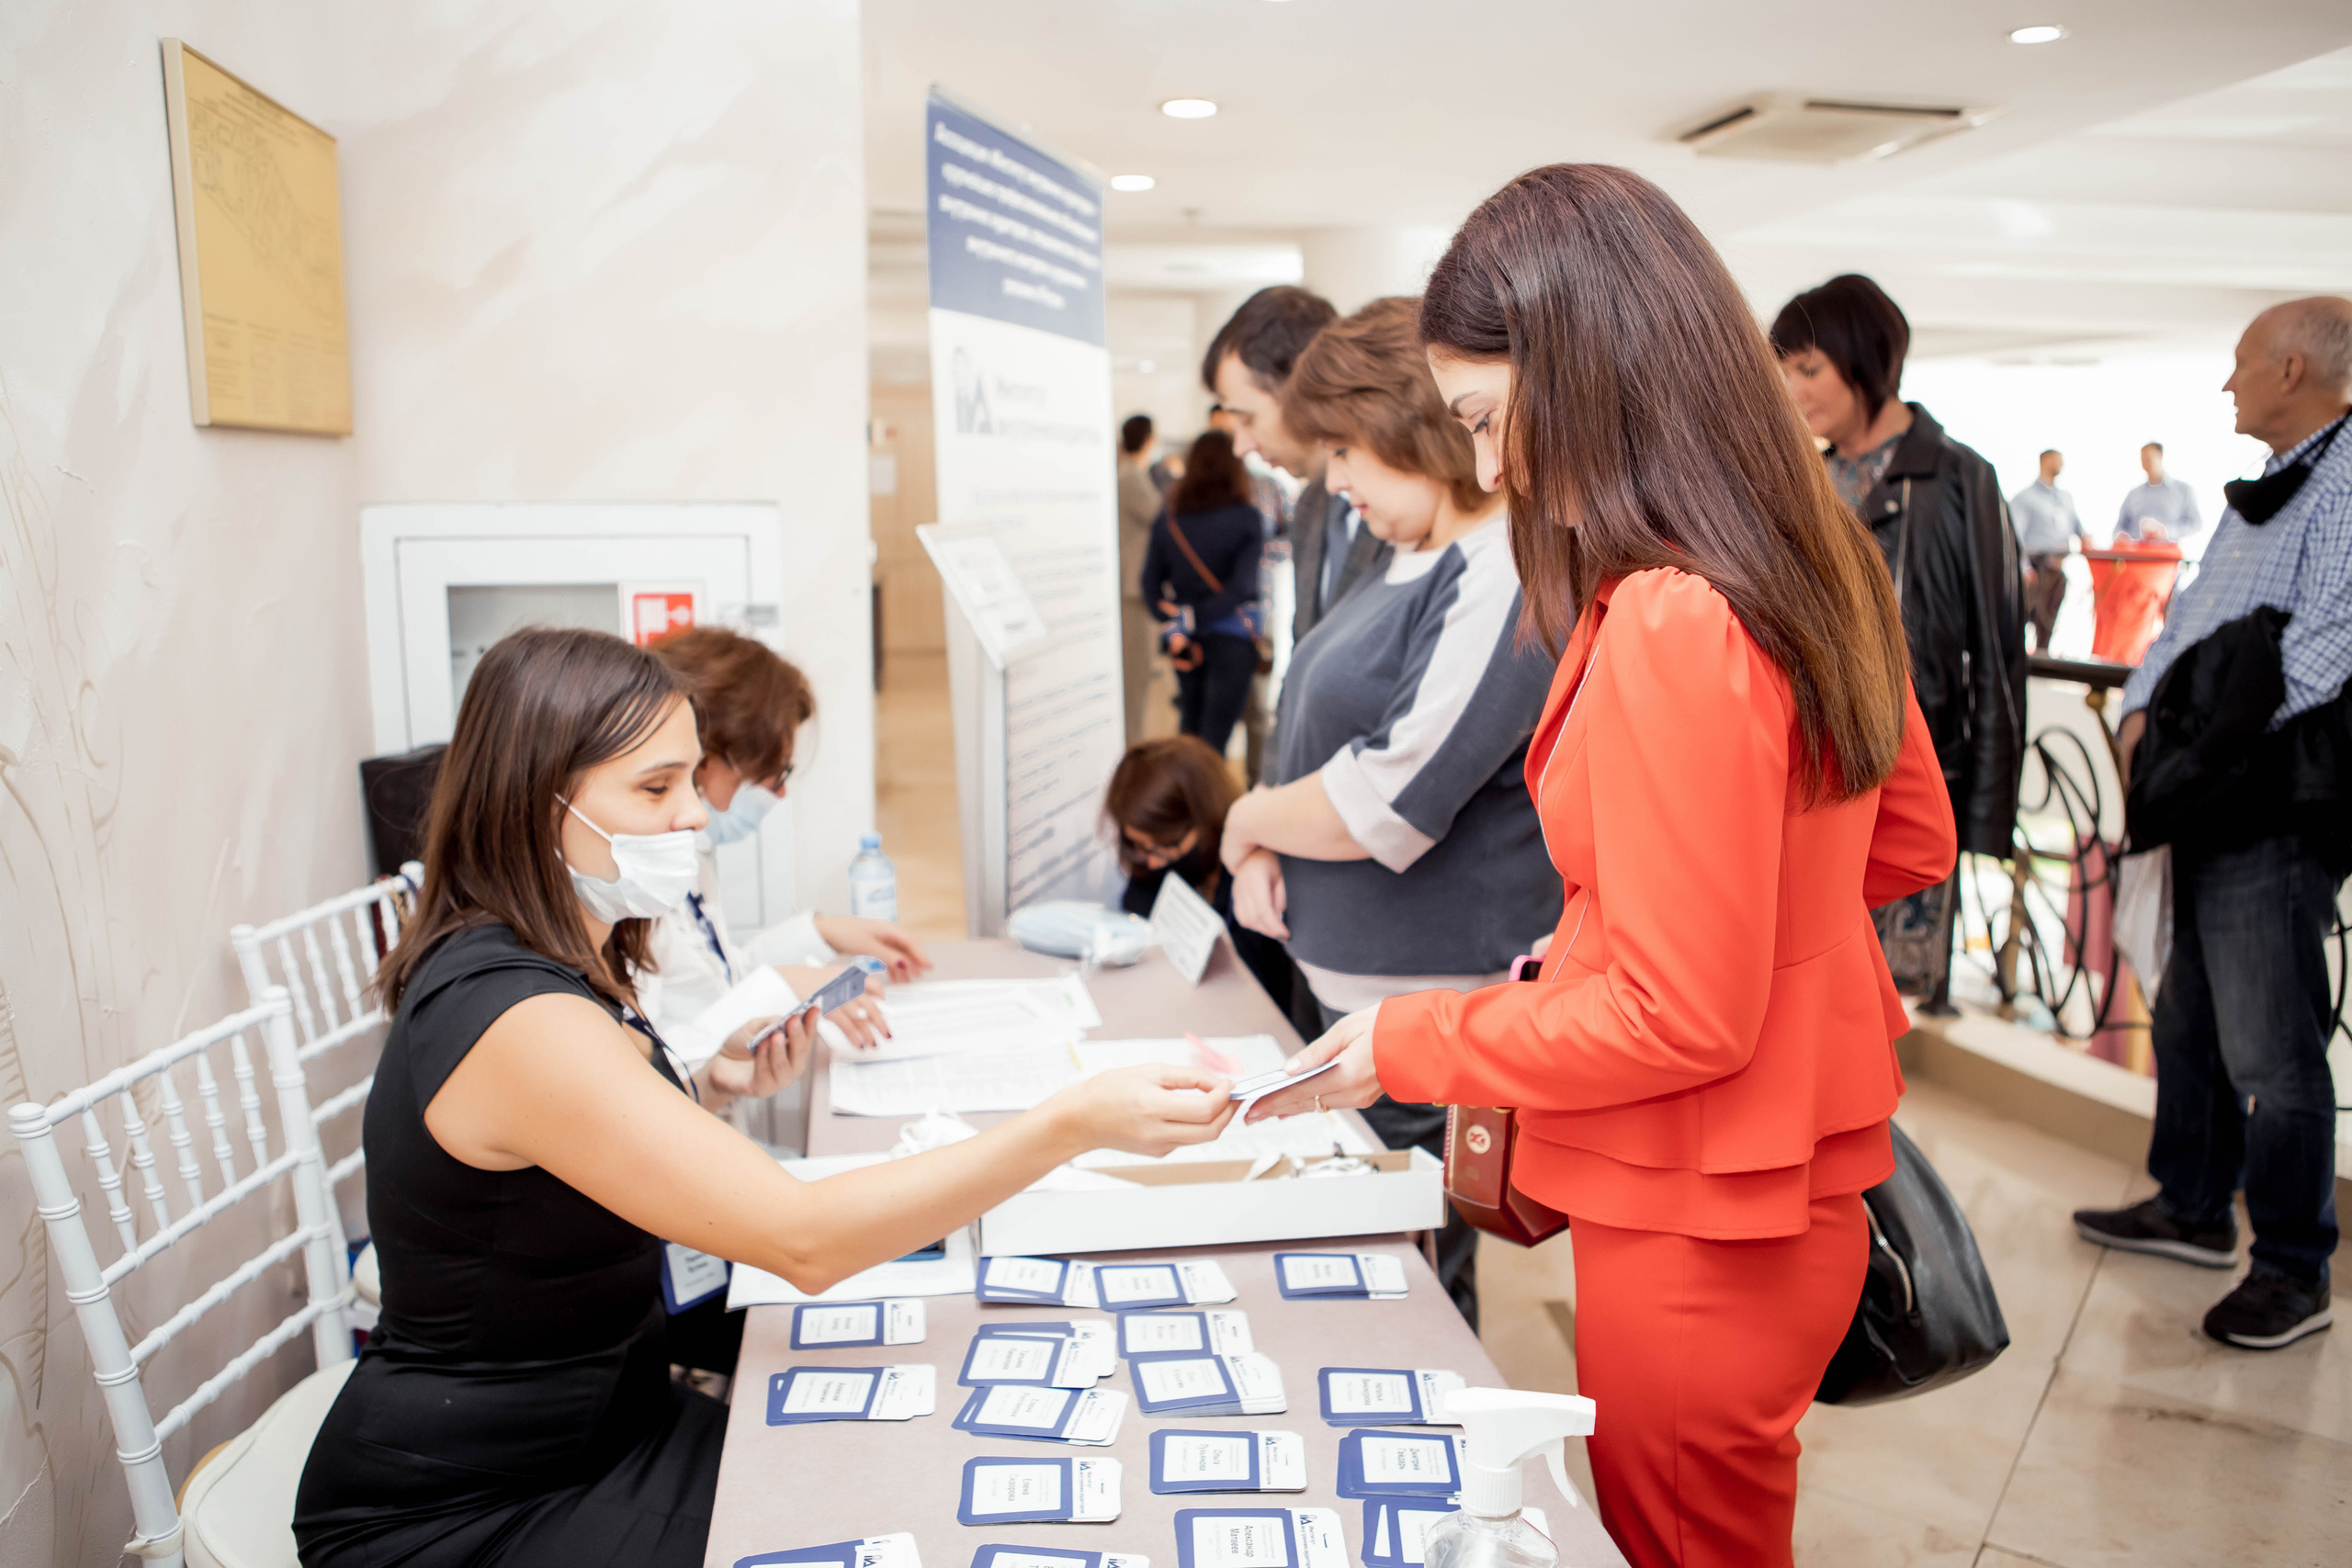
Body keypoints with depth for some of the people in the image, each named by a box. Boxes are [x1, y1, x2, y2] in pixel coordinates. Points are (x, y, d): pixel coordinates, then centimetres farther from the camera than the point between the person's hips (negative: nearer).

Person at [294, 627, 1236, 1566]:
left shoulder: (554, 963, 2)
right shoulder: (516, 1019, -28)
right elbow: (803, 1241, -32)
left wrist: (706, 1087, -2)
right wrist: (1075, 1124, -37)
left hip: (604, 1423, 8)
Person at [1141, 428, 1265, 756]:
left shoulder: (1169, 518, 2)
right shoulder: (1247, 518, -10)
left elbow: (1151, 582, 0)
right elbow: (1241, 586, -17)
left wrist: (1175, 625, -2)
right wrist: (1190, 618, -13)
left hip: (1186, 638, 5)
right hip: (1231, 636, -4)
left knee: (1189, 724, 20)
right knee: (1215, 732, -2)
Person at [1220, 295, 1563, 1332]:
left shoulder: (1506, 581, -23)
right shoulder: (1419, 559, 9)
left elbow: (1384, 804, -26)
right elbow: (1335, 727, 16)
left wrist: (1248, 818, -7)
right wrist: (1264, 850, -2)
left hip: (1431, 1010, -9)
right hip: (1354, 985, 10)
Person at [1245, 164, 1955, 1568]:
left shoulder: (1669, 623, -27)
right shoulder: (1815, 566, 1)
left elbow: (1684, 1020, -24)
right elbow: (1915, 842, 12)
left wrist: (1409, 1047, -12)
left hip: (1701, 1235, -8)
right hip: (1800, 1179, 8)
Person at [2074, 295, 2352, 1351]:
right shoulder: (2265, 490, 19)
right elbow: (2191, 617, 19)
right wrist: (2141, 712, 3)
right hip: (2214, 809, 10)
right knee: (2186, 1025, 19)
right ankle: (2193, 1209, 35)